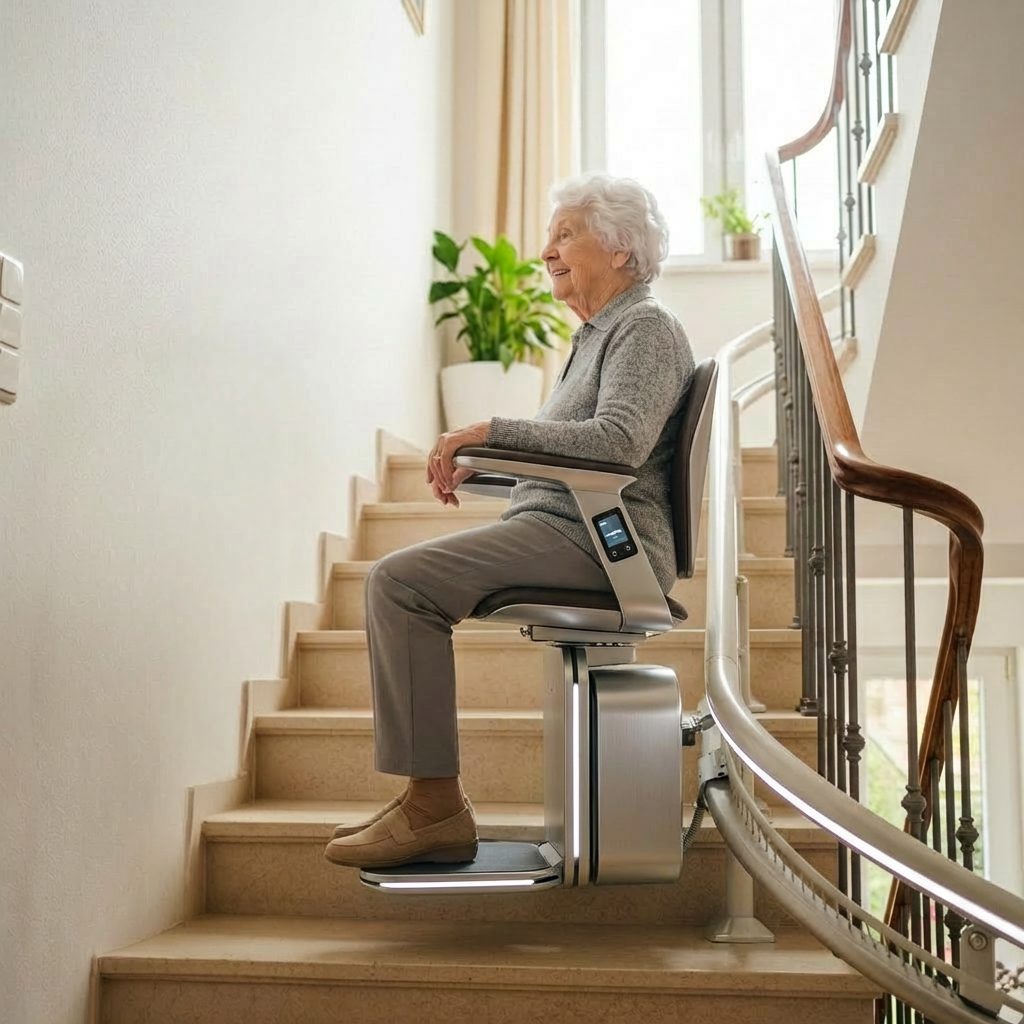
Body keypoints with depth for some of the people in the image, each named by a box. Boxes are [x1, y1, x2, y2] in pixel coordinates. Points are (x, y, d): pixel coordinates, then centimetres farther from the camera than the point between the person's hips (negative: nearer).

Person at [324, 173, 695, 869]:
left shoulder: (645, 329, -6)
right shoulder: (599, 334, 25)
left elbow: (620, 440, -24)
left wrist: (492, 431, -23)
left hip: (601, 543, -11)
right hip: (567, 530, 11)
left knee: (401, 581, -21)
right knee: (396, 580, 8)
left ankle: (435, 806, -17)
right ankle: (429, 797, 6)